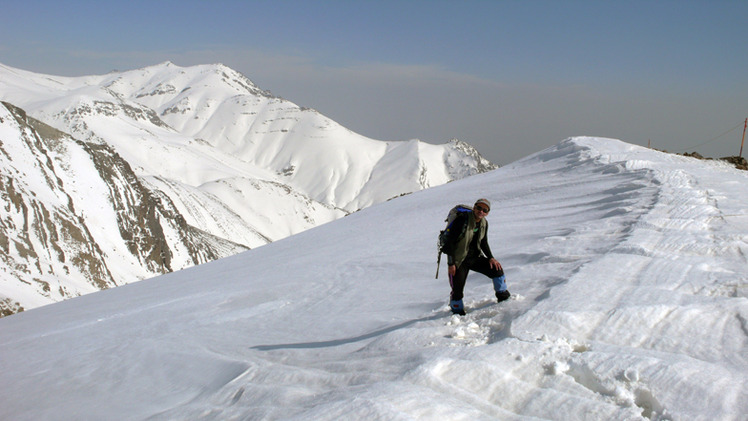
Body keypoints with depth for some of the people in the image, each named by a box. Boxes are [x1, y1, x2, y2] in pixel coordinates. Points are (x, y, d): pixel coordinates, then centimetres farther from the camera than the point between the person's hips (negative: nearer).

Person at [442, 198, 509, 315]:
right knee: (457, 290, -9)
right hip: (459, 260, -6)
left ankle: (504, 298, 21)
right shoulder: (462, 220, -21)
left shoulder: (484, 223, 1)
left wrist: (490, 258, 1)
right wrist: (451, 263, -20)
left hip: (475, 257, 6)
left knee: (497, 269, -1)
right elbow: (450, 241, -19)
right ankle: (458, 312, 16)